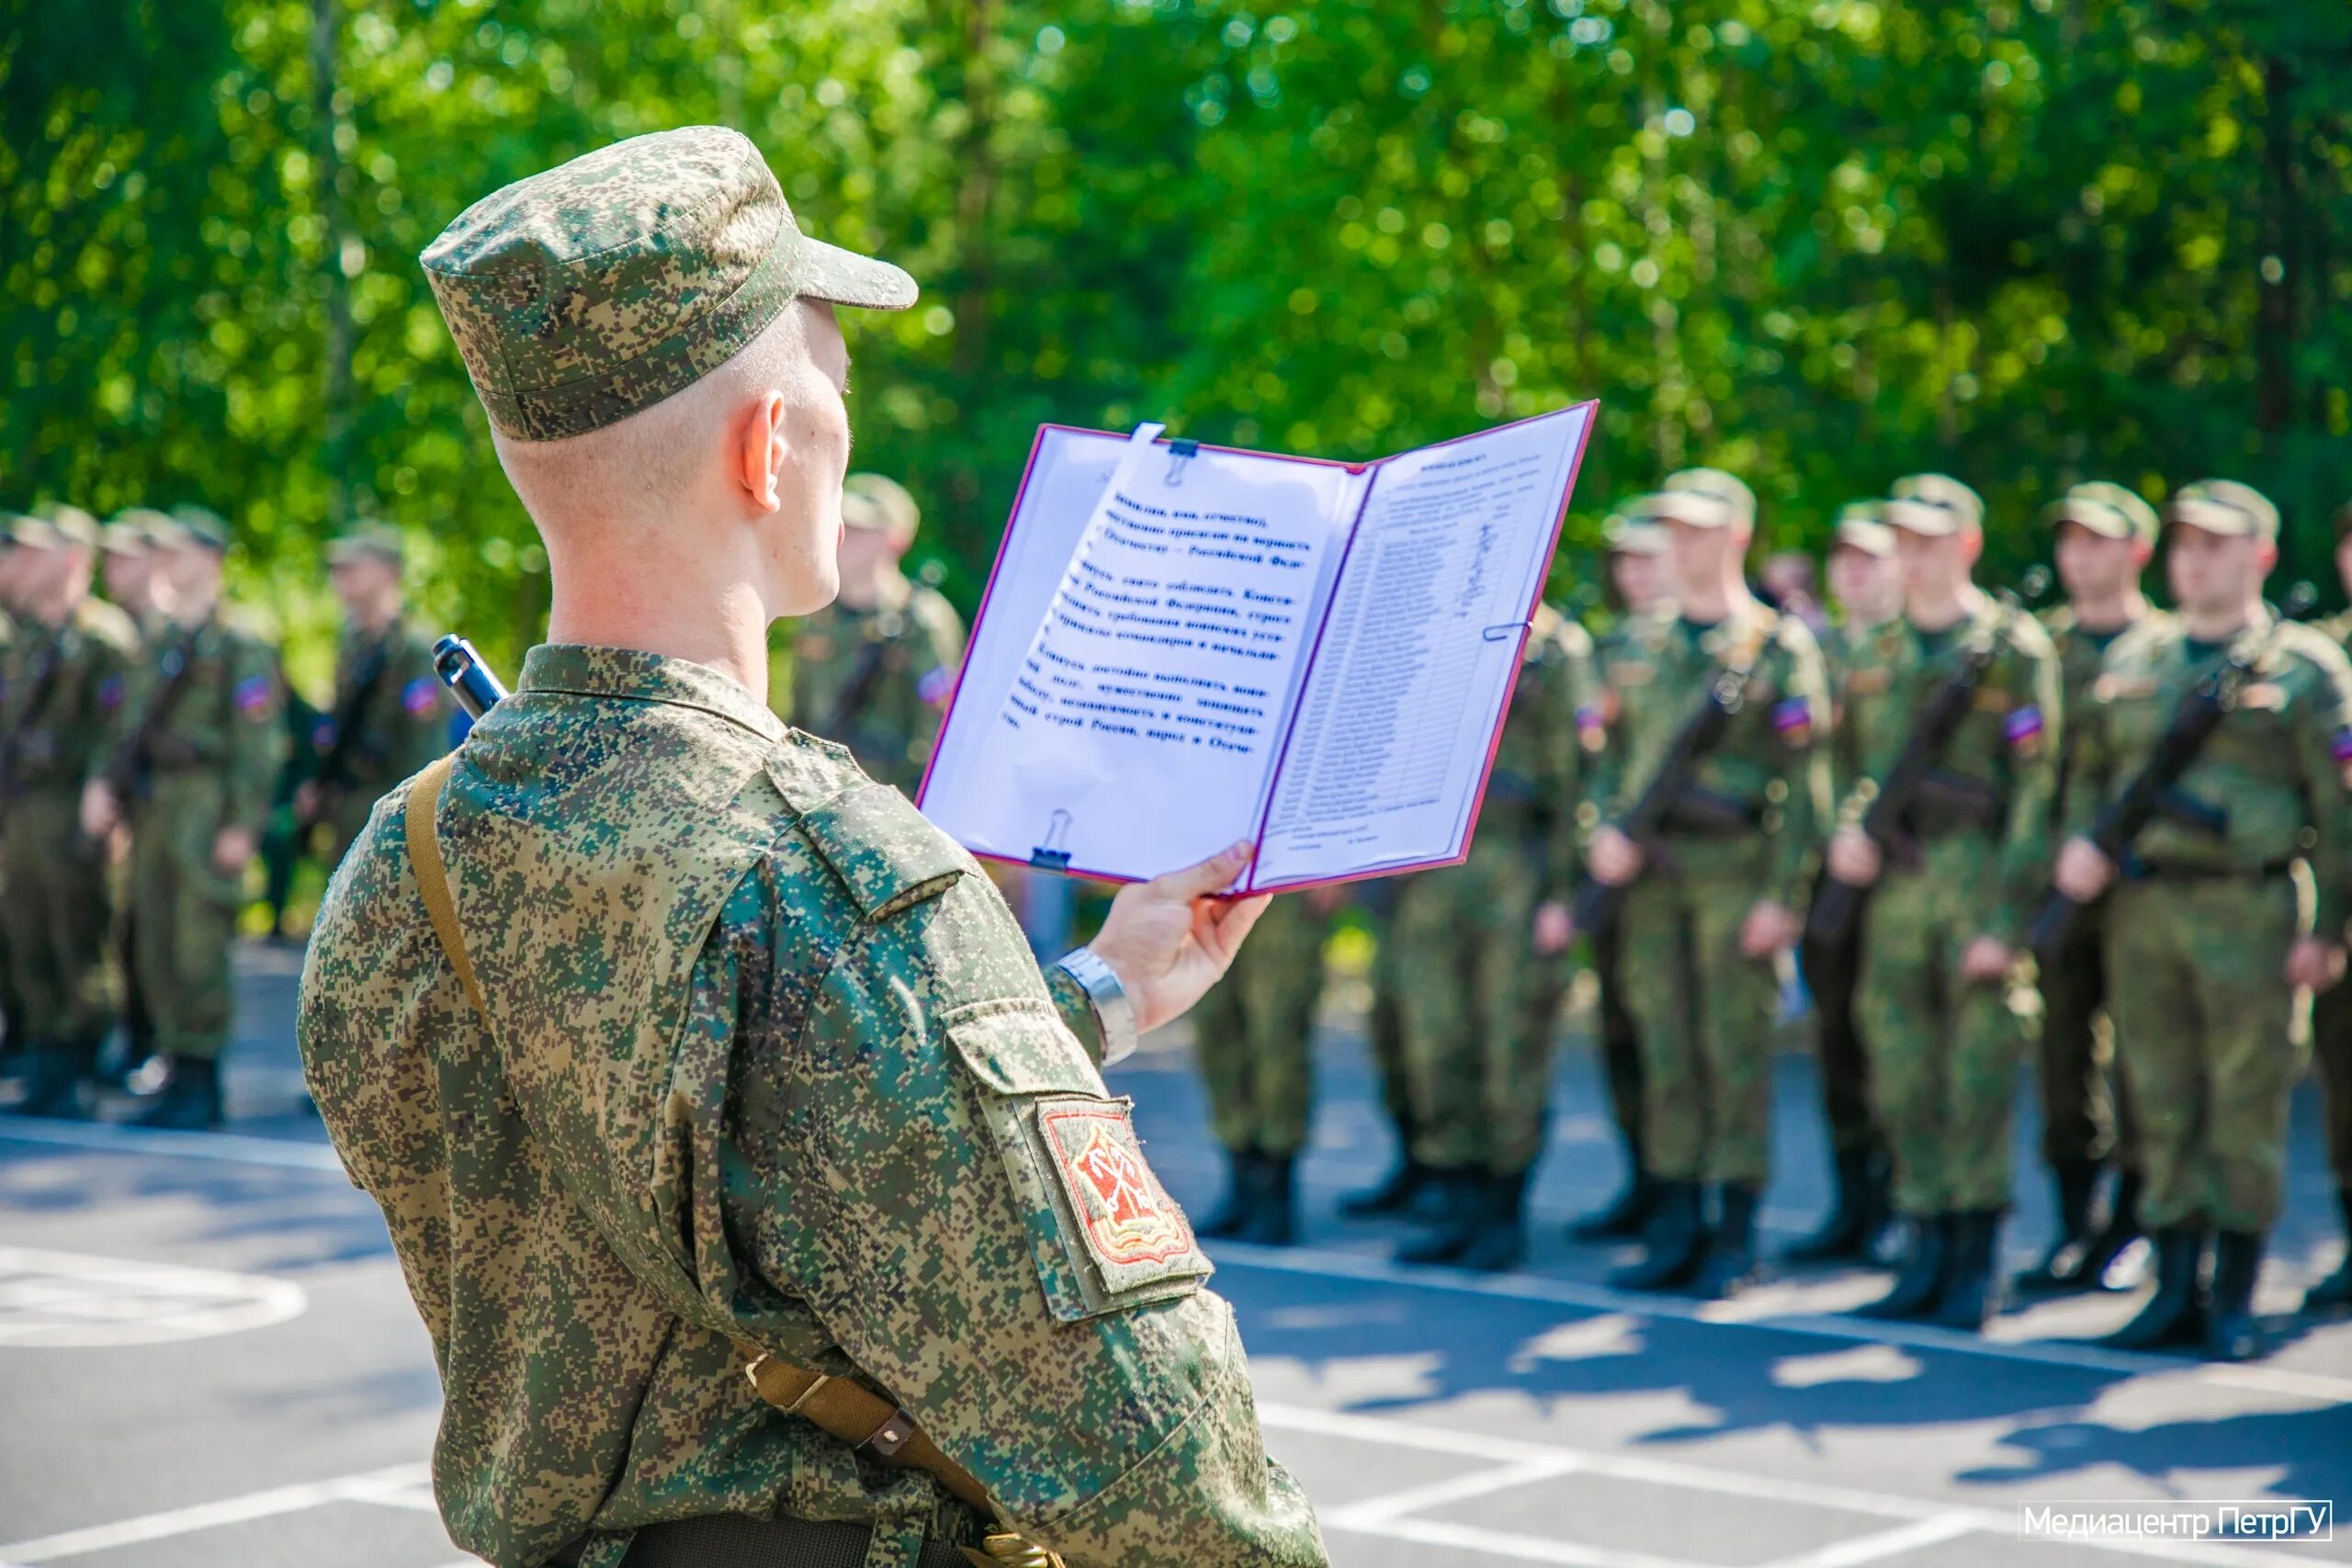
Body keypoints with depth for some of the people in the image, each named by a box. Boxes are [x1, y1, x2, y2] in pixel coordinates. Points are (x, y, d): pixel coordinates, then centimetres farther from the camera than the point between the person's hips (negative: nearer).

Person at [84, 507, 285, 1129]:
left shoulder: (240, 646, -5)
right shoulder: (161, 644, 18)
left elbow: (257, 745, -10)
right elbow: (136, 724, 19)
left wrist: (241, 827, -16)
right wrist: (106, 786, 3)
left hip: (206, 814, -8)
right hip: (152, 811, 8)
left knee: (199, 949, -7)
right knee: (156, 948, 7)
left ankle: (203, 1086, -1)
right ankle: (179, 1077, 15)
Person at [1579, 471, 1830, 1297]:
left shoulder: (1780, 646, -2)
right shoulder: (1639, 643, 14)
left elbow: (1804, 782, -6)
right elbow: (1611, 754, 18)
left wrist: (1784, 895, -12)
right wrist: (1605, 828, -2)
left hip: (1736, 870, -5)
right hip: (1650, 873, 5)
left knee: (1736, 1049, -2)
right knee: (1666, 1049, 7)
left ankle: (1734, 1238, 5)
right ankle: (1675, 1229, 13)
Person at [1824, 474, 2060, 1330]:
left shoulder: (2015, 649, -3)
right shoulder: (1877, 654, 13)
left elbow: (2034, 788, -7)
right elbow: (1848, 757, 22)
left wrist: (2004, 920, -13)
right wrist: (1844, 827, -1)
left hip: (1976, 875, -5)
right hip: (1893, 883, 5)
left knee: (1978, 1076, -2)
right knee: (1900, 1079, 6)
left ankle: (1976, 1267, 6)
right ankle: (1929, 1254, 16)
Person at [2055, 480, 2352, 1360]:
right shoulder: (2132, 659, 13)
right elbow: (2091, 769, 21)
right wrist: (2079, 841, 1)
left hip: (2249, 912, -4)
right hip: (2141, 910, 4)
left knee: (2246, 1111, 0)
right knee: (2163, 1106, 7)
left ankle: (2235, 1303, 9)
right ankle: (2176, 1290, 15)